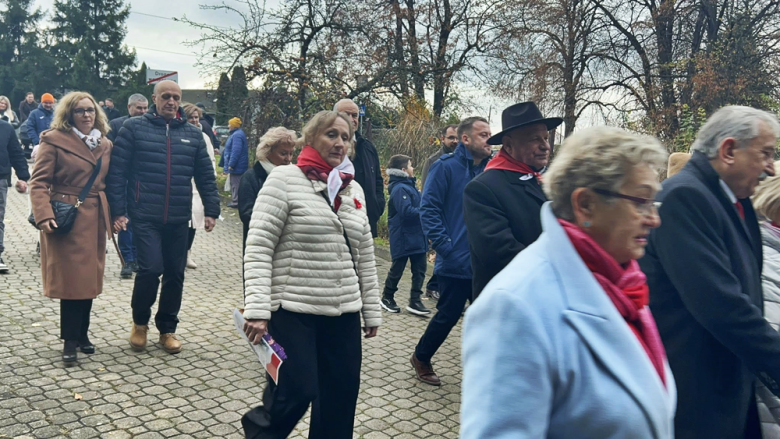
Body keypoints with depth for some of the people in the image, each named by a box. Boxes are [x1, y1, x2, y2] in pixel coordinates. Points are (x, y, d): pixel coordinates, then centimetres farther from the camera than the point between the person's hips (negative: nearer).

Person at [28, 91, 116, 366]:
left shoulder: (105, 144, 11)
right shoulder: (54, 140, -6)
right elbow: (39, 182, -9)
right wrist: (43, 215, -21)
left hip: (95, 218, 5)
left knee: (90, 278, 10)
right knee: (72, 279, -2)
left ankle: (82, 334, 24)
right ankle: (70, 340, 10)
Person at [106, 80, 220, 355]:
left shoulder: (193, 134, 10)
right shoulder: (134, 127, 0)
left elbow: (205, 175, 11)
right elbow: (117, 171, -3)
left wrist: (211, 210, 5)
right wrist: (118, 210, -8)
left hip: (179, 219, 4)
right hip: (145, 216, -3)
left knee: (175, 274, 8)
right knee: (151, 268, -13)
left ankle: (167, 329, 25)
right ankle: (140, 322, 14)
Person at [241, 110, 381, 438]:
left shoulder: (354, 189, 12)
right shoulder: (284, 179, -5)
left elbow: (365, 256, 14)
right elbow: (258, 249, -11)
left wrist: (372, 309, 13)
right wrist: (257, 309, -18)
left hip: (343, 313, 6)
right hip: (293, 311, -5)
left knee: (340, 398, 9)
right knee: (295, 394, -3)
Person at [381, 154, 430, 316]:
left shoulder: (410, 185, 12)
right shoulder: (400, 189, -18)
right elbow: (407, 211, -26)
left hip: (417, 235, 9)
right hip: (404, 237, -9)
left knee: (420, 268, 8)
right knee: (397, 268, 6)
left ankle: (415, 301, 15)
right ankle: (387, 297, 24)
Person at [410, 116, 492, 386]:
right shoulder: (446, 167, -7)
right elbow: (428, 209, -11)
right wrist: (446, 248, -18)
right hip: (457, 261, -4)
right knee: (448, 316, 6)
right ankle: (421, 358, 30)